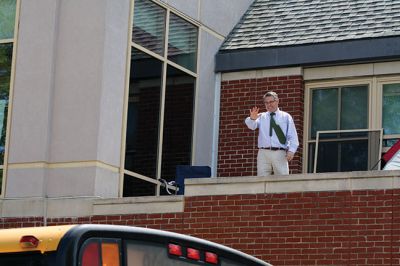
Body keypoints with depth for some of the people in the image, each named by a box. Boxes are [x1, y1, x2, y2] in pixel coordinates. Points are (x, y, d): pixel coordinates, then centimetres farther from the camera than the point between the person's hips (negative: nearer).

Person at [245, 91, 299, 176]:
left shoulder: (286, 116, 12)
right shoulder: (261, 117, 15)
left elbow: (292, 136, 6)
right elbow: (252, 126, -3)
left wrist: (291, 150, -8)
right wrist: (252, 118, -26)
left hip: (280, 153, -1)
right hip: (263, 153, 1)